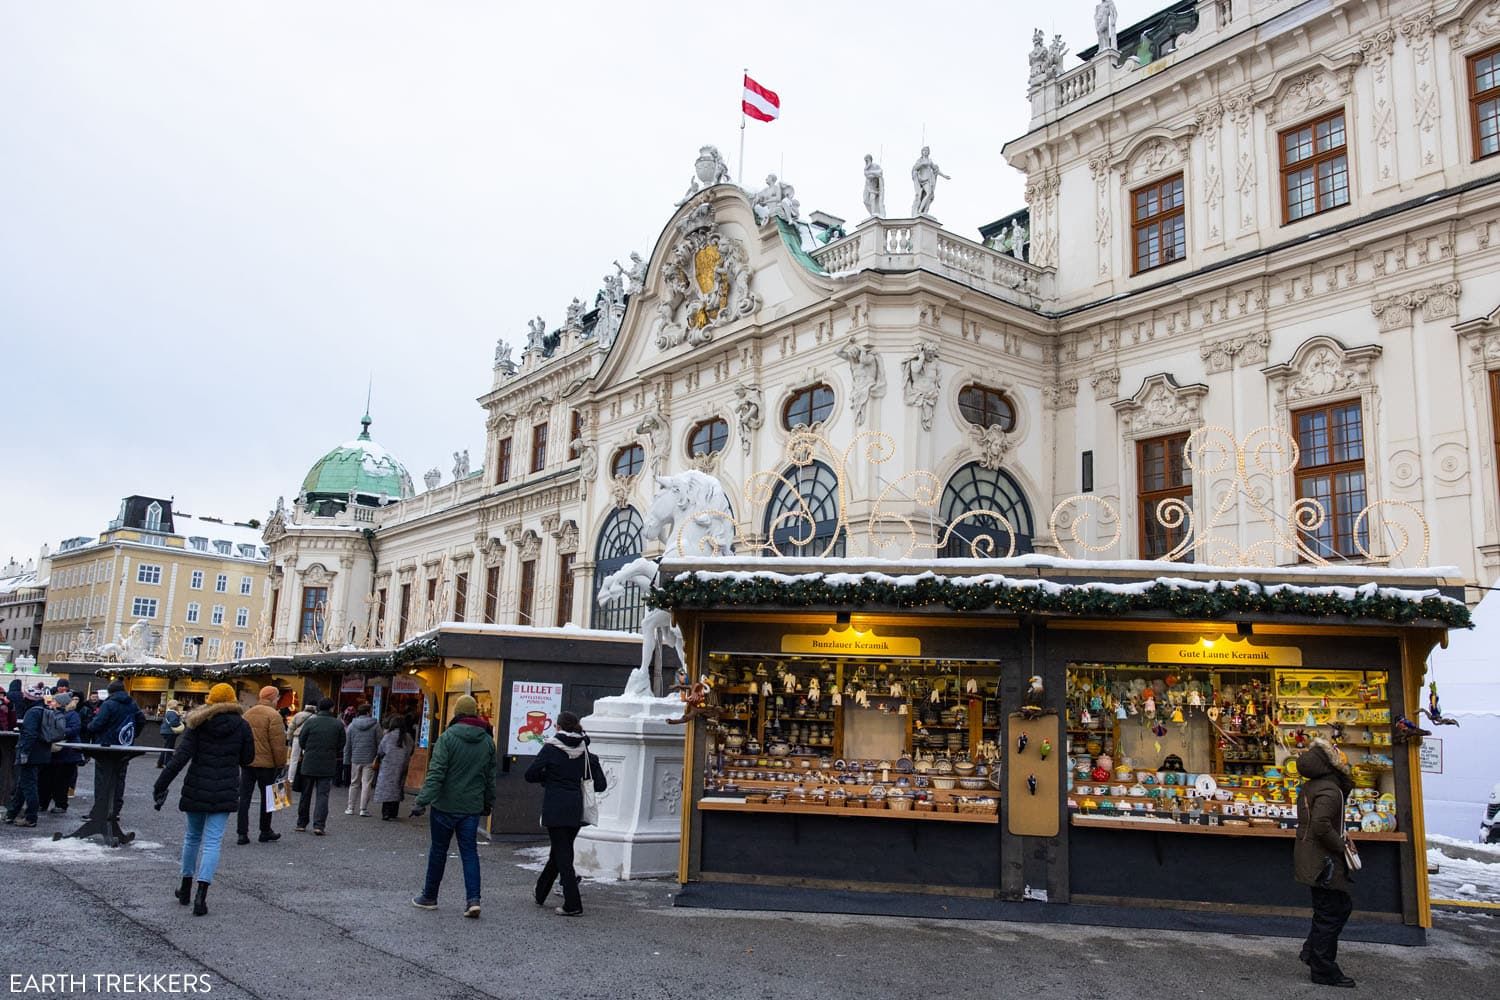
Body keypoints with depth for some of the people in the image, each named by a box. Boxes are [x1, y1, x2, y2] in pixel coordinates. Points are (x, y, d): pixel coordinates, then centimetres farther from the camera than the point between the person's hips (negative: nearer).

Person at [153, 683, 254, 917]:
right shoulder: (241, 725, -3)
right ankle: (201, 894, -13)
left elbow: (181, 756, -9)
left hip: (196, 790, 1)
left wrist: (161, 785, -7)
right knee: (212, 841, -1)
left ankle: (186, 888, 30)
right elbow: (247, 758, 4)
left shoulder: (199, 724, -3)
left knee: (192, 837, 19)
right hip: (225, 792, -1)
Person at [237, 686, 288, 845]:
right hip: (265, 763, -5)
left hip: (247, 762, 6)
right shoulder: (273, 715, -13)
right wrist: (281, 763, -6)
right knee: (266, 797, 8)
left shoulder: (248, 713, 9)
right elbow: (278, 743, -15)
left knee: (244, 797, 7)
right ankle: (265, 832, 17)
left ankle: (242, 833, 4)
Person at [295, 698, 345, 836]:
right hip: (328, 766, 0)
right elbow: (341, 746, 2)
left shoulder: (310, 722, -6)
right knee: (322, 795, 3)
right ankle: (319, 825, -7)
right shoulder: (338, 725, -4)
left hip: (309, 764, 1)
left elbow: (301, 741, 1)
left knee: (305, 795, 14)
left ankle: (301, 824, 22)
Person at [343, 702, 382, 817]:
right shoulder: (375, 725, -5)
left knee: (354, 784, 14)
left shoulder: (352, 725, 1)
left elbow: (347, 744, 4)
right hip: (370, 760, -2)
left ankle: (350, 808, 17)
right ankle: (363, 809, 2)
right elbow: (379, 743, -5)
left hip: (356, 759, 2)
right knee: (366, 784, 2)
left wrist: (347, 760, 10)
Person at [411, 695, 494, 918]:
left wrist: (422, 800, -17)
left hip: (446, 806, -3)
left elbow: (436, 773, -17)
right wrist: (488, 804, 22)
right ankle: (473, 899, -5)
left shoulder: (448, 737, -11)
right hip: (472, 807, 4)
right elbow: (490, 777, 13)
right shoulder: (488, 741, 6)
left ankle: (429, 897, 23)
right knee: (469, 851, 6)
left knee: (438, 851, 10)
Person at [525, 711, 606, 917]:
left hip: (554, 808, -4)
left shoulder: (551, 748, -6)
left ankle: (573, 905, -6)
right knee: (560, 851, 19)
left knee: (563, 854, -2)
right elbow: (601, 784, 3)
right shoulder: (585, 751, 4)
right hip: (575, 808, 5)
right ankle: (540, 894, 34)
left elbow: (530, 775, -5)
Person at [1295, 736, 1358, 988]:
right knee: (1330, 914, 1)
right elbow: (1321, 825, -30)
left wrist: (1339, 835, 8)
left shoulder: (1310, 787, 10)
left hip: (1311, 860, 10)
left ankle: (1311, 951, 25)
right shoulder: (1329, 790, -20)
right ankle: (1323, 970, 11)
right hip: (1324, 863, -10)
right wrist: (1340, 845, -18)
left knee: (1342, 905, 21)